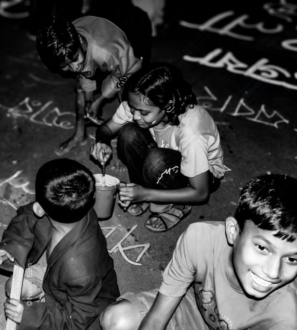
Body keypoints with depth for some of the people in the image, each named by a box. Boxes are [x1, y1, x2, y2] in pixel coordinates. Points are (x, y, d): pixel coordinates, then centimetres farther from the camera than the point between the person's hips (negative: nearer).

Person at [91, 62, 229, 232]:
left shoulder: (191, 132, -38)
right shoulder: (139, 104, -25)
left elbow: (201, 193, -29)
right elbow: (105, 129, -8)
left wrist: (146, 194, -33)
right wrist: (103, 142, -33)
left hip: (205, 173, -5)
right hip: (166, 155, 5)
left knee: (156, 160, -36)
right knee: (129, 133, -23)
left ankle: (175, 206, -6)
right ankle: (140, 189, -1)